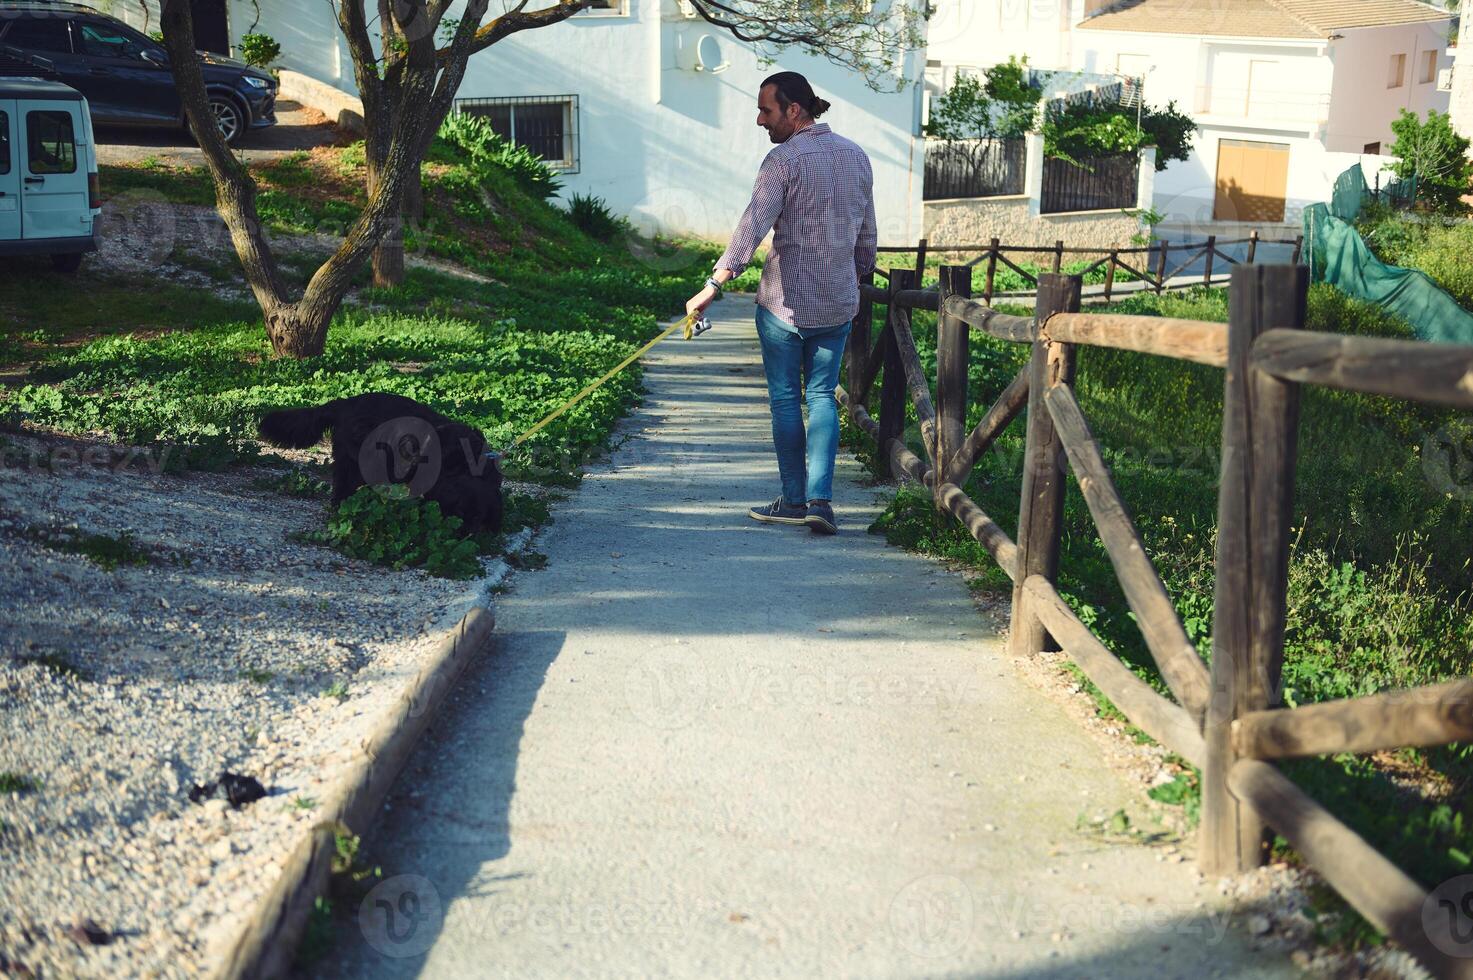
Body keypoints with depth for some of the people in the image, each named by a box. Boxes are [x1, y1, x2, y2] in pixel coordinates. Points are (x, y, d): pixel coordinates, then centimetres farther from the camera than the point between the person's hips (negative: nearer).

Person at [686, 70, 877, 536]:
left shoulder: (784, 159, -13)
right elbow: (866, 235, 14)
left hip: (784, 301, -5)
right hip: (837, 303, 5)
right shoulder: (857, 156, 8)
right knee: (822, 396, 11)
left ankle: (793, 500, 13)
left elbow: (752, 227, -22)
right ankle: (820, 498, 0)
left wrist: (713, 285, -24)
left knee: (785, 398, 7)